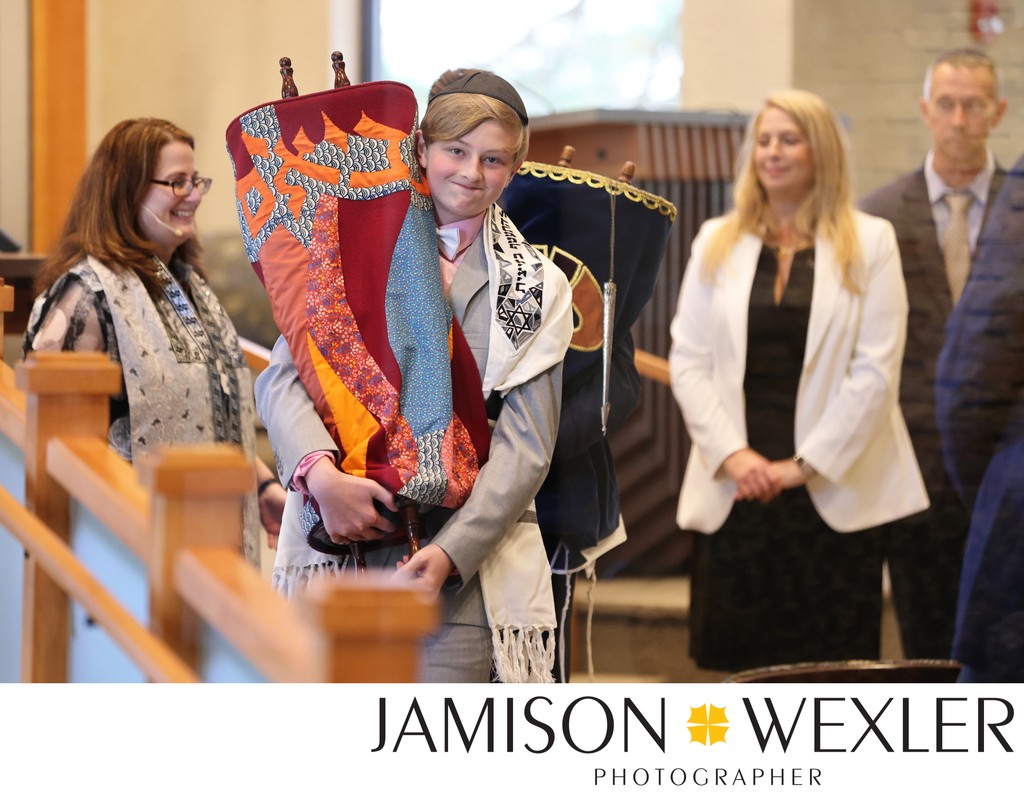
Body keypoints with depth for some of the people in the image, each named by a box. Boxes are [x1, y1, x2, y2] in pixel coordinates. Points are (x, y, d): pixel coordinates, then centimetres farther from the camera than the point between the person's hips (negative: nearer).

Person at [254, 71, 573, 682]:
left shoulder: (538, 287, 9)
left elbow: (525, 447, 2)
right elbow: (283, 376, 0)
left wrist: (451, 552, -12)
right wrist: (321, 472, -20)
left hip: (462, 567, 0)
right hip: (338, 545, 0)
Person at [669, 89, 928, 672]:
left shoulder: (869, 243, 4)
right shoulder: (717, 243, 13)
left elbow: (876, 369, -3)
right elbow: (688, 361, 7)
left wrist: (806, 464, -10)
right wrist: (733, 454, -7)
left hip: (833, 490, -2)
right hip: (737, 490, 2)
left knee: (832, 662, -4)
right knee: (737, 657, -1)